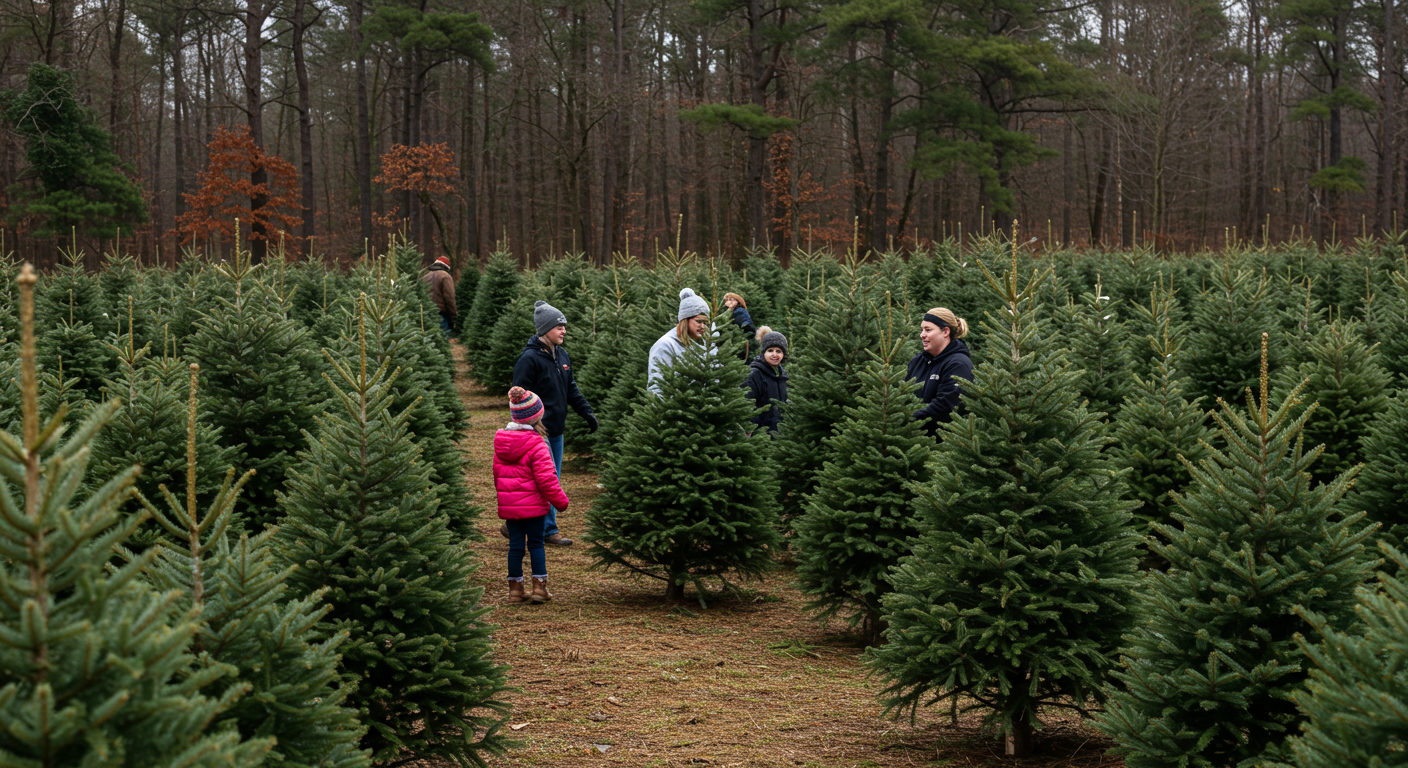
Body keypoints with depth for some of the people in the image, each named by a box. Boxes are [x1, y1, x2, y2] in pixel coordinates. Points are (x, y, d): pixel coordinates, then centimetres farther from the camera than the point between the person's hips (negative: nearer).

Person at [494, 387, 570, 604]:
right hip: (533, 504, -5)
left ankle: (515, 588, 11)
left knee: (515, 545, 9)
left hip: (508, 505, 5)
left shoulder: (500, 442, 5)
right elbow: (546, 478, -16)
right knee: (536, 544, 5)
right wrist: (560, 500, -6)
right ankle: (539, 587, 5)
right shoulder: (536, 445, -16)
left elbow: (497, 473, 15)